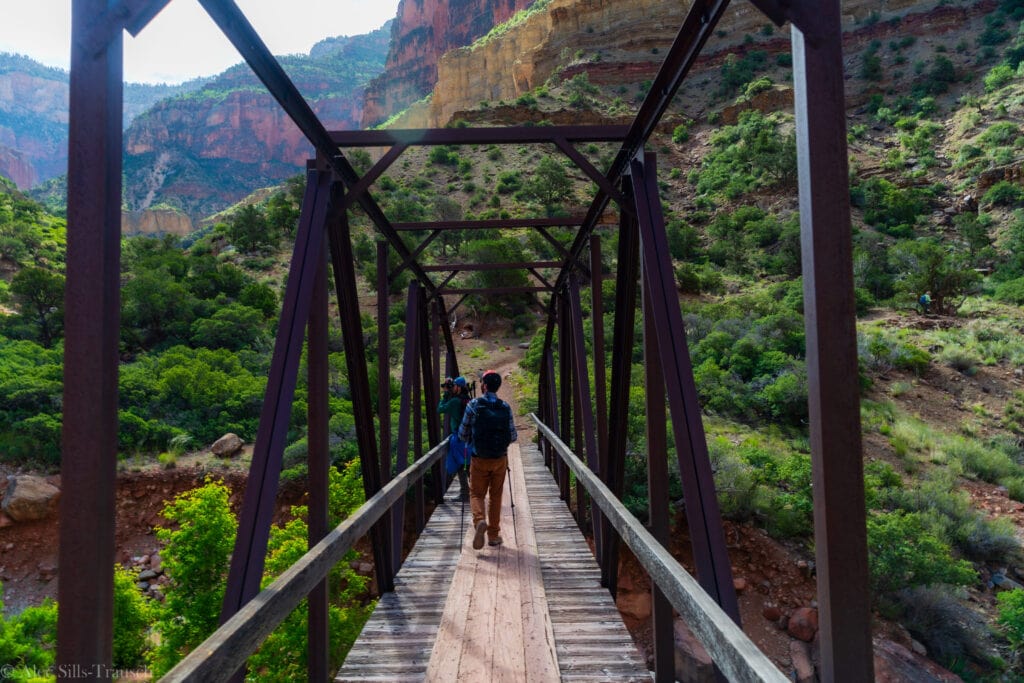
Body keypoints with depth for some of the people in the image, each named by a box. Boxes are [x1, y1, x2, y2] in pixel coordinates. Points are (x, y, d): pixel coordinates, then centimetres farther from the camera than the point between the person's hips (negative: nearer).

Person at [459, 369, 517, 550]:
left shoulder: (473, 405, -8)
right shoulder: (506, 408, -2)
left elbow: (462, 434, -3)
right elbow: (513, 436, 0)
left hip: (479, 459, -2)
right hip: (500, 459, 2)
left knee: (476, 494, 9)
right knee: (495, 496, 14)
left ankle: (479, 520, -18)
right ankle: (494, 534, 18)